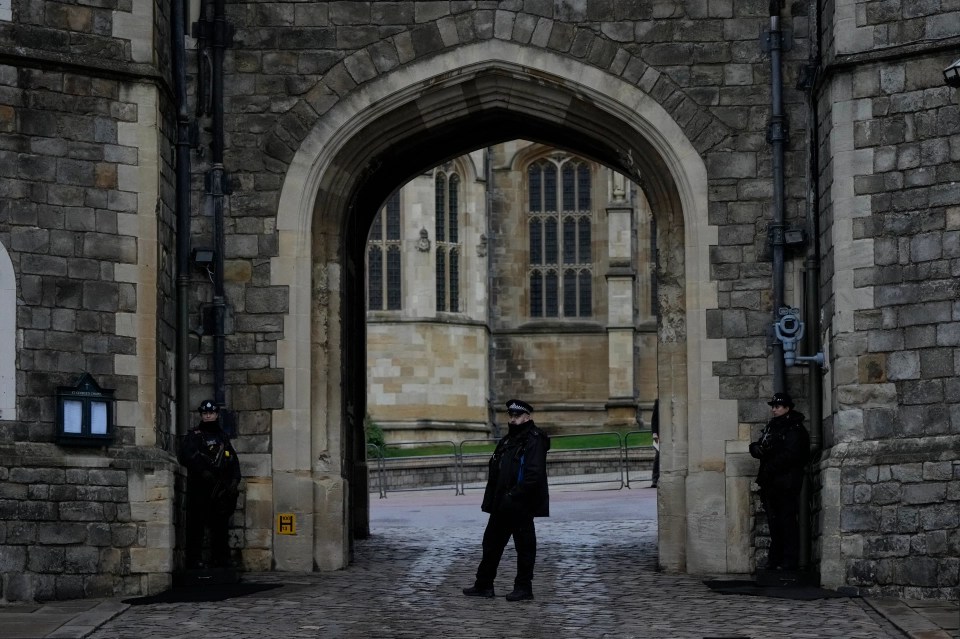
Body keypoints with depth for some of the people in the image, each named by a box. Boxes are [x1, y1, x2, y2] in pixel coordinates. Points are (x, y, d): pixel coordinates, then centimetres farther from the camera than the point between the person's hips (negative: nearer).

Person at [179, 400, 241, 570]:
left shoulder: (223, 437, 20)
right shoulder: (193, 436, 3)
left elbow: (234, 460, 18)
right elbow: (186, 455, -12)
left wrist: (234, 481, 3)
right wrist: (203, 472, -21)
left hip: (221, 490, 5)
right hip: (200, 489, -5)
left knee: (220, 524, 8)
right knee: (196, 524, -8)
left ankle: (220, 560, 13)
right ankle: (195, 560, -8)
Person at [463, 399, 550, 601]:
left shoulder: (534, 441, -12)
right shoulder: (507, 440, 15)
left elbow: (534, 475, -21)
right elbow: (495, 472, 17)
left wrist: (514, 496, -22)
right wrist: (489, 501, 9)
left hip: (521, 507, -9)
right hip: (501, 507, 9)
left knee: (525, 546, 1)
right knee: (491, 542, 13)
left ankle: (524, 588, 9)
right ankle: (484, 584, 21)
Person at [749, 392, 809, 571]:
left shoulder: (795, 429, -7)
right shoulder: (771, 426, 19)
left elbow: (790, 455, -17)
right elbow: (756, 447, 18)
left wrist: (769, 468, -14)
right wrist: (758, 448, -6)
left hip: (787, 483, -8)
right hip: (770, 483, 8)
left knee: (787, 521, -7)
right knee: (774, 523, 10)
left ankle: (790, 560, -5)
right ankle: (775, 559, 14)